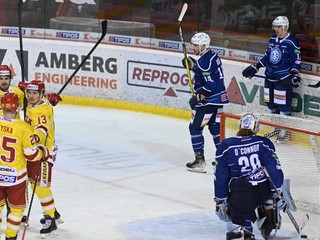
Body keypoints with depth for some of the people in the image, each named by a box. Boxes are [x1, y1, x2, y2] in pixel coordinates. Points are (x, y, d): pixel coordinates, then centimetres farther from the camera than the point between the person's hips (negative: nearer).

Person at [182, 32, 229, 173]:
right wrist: (193, 66, 11)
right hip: (219, 98, 10)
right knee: (215, 127, 18)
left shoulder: (204, 61, -21)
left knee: (195, 127, -1)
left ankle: (200, 160, -1)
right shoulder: (212, 55, 9)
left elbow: (210, 84, -25)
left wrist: (199, 97, -19)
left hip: (209, 100, -10)